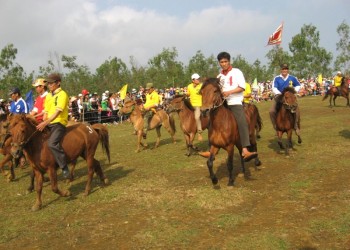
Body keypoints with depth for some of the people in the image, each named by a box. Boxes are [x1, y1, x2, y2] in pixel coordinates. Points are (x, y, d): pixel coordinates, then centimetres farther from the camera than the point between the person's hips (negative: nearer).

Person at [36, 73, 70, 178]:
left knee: (52, 143, -30)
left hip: (59, 123, -9)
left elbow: (57, 112, -18)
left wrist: (45, 123, -25)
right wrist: (43, 123, 0)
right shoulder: (48, 96, 16)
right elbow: (46, 112, 16)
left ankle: (64, 167, -21)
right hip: (48, 124, 9)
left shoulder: (62, 94, -8)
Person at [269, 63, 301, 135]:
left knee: (297, 110, -20)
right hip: (279, 97, 0)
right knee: (271, 111, -19)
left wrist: (295, 91, -1)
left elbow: (298, 85, 16)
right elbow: (274, 88, -9)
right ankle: (275, 126, -1)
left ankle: (296, 126, -4)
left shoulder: (292, 78, 3)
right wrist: (278, 93, -25)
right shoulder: (277, 78, -2)